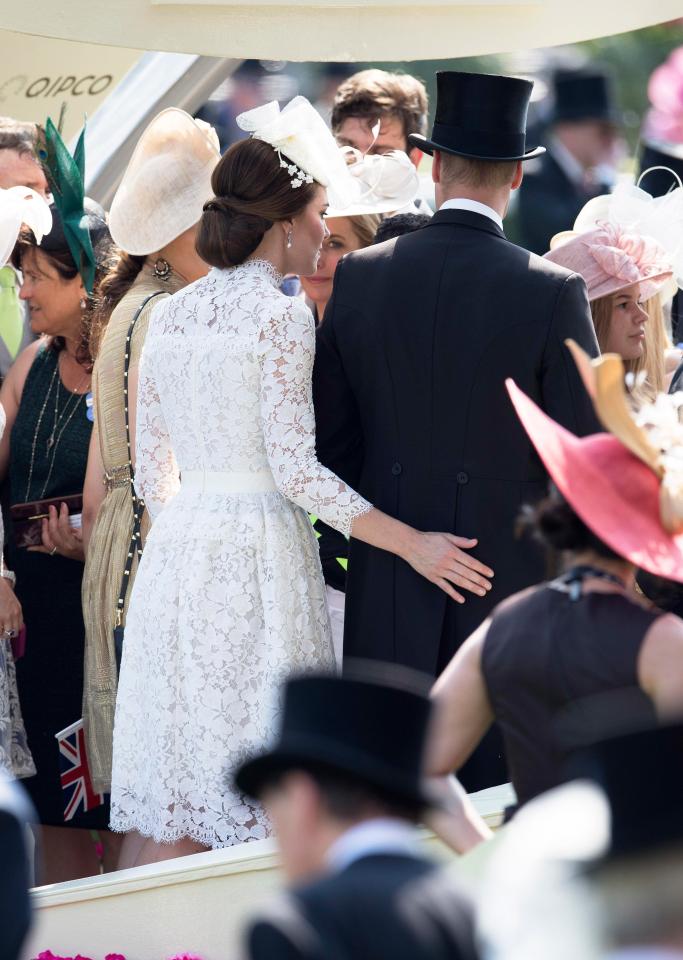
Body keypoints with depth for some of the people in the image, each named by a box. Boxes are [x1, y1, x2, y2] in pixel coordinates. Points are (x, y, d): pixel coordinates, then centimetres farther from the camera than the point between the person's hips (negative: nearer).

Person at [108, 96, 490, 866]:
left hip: (175, 550, 7)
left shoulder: (168, 316, 10)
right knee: (258, 802, -1)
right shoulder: (281, 317, -9)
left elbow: (151, 471, 14)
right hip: (258, 552, -7)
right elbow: (293, 467, -15)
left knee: (170, 806, 7)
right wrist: (412, 544, -12)